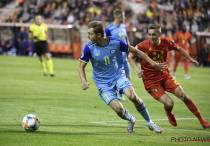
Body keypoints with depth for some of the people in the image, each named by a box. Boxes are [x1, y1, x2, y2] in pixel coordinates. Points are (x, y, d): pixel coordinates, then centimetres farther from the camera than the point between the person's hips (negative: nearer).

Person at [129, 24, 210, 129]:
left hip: (165, 76, 4)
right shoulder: (144, 45, -17)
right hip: (150, 80, -4)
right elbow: (131, 57, -6)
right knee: (169, 103, -18)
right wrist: (137, 70, -20)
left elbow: (178, 49, 15)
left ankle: (201, 120, 11)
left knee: (184, 97, -4)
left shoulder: (166, 42, -6)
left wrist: (190, 59, 16)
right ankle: (169, 115, 20)